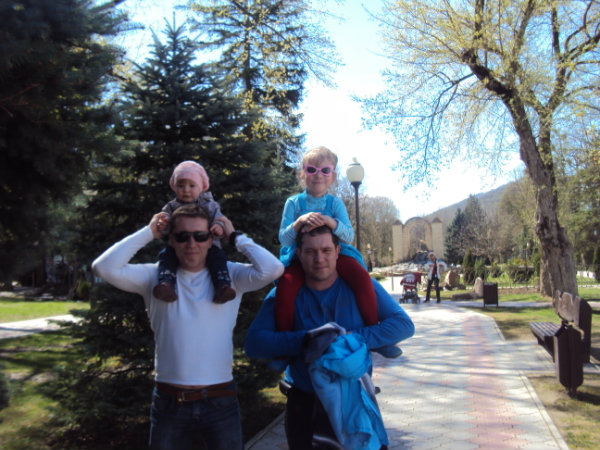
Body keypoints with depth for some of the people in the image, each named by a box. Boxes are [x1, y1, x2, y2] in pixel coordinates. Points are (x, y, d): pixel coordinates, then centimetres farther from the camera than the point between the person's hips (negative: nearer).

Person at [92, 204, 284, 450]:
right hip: (169, 402, 1)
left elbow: (272, 269, -16)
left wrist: (235, 236, -6)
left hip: (220, 401, 0)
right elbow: (104, 267, -12)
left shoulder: (229, 275, -2)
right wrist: (148, 232, -7)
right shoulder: (156, 276, 0)